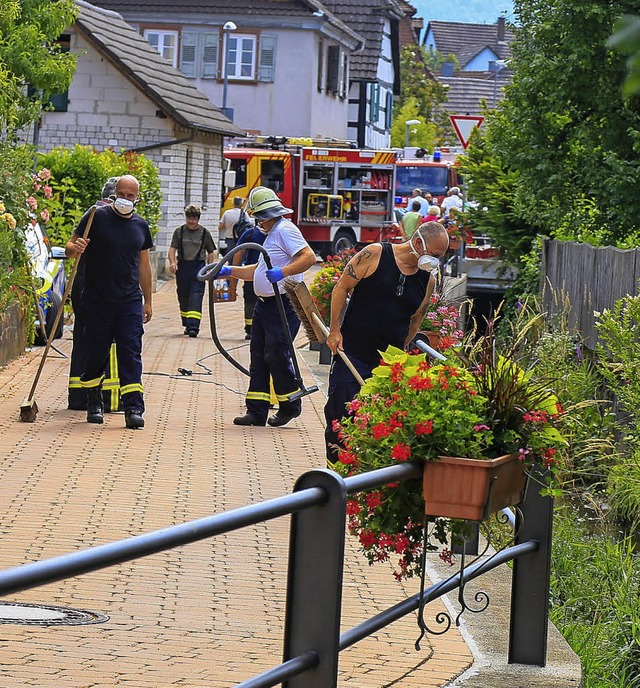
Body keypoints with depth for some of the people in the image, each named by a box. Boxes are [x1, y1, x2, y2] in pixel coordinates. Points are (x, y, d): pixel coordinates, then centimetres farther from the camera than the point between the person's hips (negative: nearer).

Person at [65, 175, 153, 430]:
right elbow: (70, 246, -2)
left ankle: (133, 408, -11)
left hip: (130, 302, 2)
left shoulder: (141, 226, 11)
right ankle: (94, 403, 23)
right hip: (97, 300, -2)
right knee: (96, 353, 4)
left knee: (130, 353, -7)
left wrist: (147, 301, 18)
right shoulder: (97, 217, -2)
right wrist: (75, 248, -26)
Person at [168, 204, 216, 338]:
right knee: (183, 296, 8)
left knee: (196, 296, -13)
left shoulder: (204, 233, 6)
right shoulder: (179, 231, 6)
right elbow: (172, 249, 3)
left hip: (199, 267, -2)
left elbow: (210, 252, 12)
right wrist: (172, 262, -15)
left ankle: (193, 326, -21)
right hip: (182, 266, 2)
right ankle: (187, 324, 23)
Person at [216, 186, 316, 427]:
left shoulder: (285, 230, -11)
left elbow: (309, 257, -25)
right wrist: (229, 271, 25)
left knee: (276, 355, -9)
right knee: (259, 357, 7)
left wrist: (283, 272, -34)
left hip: (284, 305, -11)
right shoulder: (273, 234, 21)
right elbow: (260, 270, 30)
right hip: (265, 305, 11)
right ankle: (256, 411, 9)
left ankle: (290, 405, 8)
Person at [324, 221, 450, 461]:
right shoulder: (375, 255, -8)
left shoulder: (428, 279, 5)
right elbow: (342, 288, -3)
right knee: (340, 414, -3)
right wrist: (335, 330, -6)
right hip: (352, 352, -4)